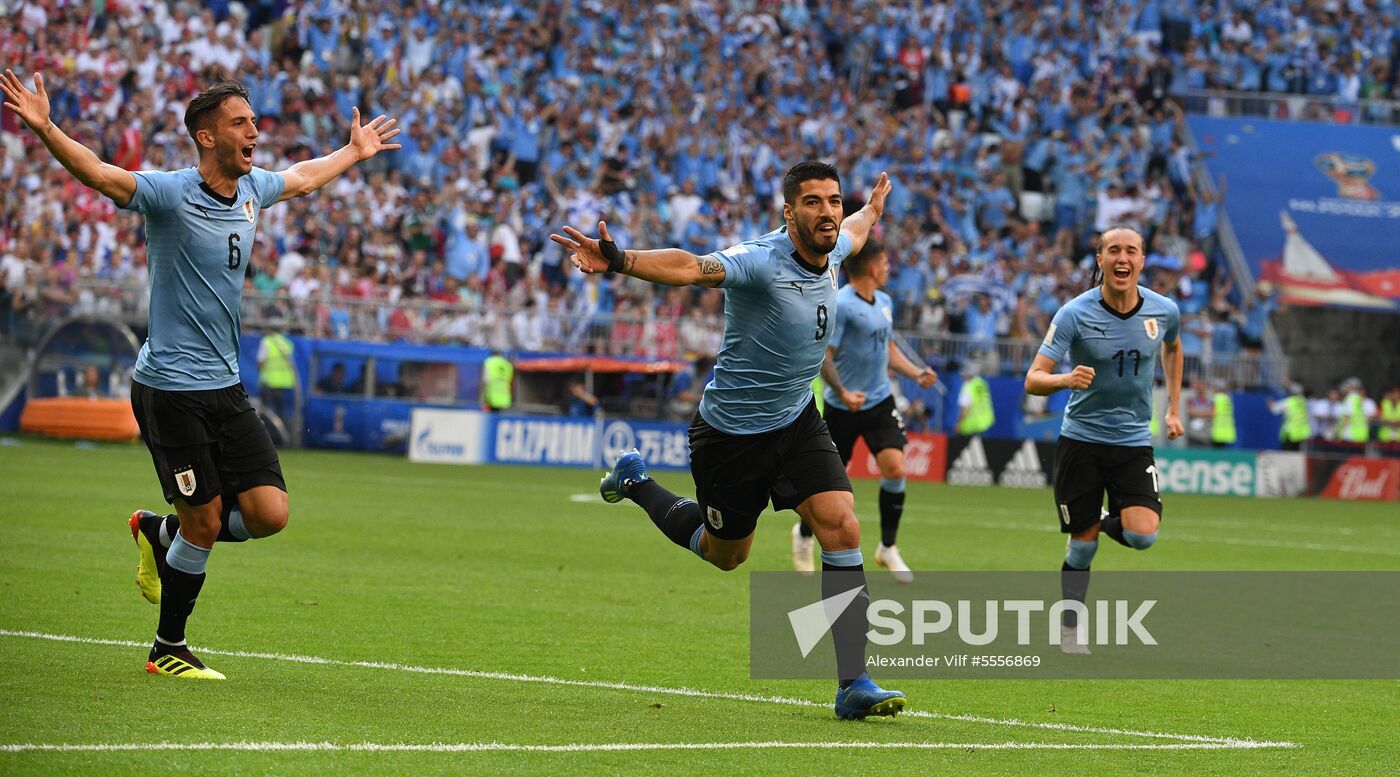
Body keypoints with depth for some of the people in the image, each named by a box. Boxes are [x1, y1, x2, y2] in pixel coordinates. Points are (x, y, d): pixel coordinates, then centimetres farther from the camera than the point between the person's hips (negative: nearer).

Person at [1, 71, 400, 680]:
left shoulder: (253, 189, 8)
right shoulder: (172, 194, -14)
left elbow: (302, 177, 31)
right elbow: (97, 173, -28)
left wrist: (356, 151, 44)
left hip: (225, 388, 7)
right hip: (170, 389, -7)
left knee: (269, 513, -3)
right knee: (205, 524, -4)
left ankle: (161, 533, 24)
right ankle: (168, 650, 15)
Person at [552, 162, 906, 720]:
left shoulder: (831, 251, -3)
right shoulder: (761, 260, -27)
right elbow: (692, 267, -47)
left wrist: (873, 207, 44)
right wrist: (619, 261, -65)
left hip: (796, 420, 5)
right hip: (731, 431, -5)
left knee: (842, 529, -14)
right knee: (725, 553, 15)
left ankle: (853, 685, -12)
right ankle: (636, 484, 43)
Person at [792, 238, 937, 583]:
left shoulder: (884, 302, 9)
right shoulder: (840, 305, -17)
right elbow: (823, 357, -18)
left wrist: (917, 373, 9)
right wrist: (843, 393, -32)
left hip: (879, 400, 6)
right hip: (842, 407, -6)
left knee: (895, 468, -12)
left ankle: (888, 547, 1)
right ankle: (804, 535, 34)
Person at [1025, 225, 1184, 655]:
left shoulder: (1163, 310, -5)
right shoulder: (1075, 314, -14)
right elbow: (1033, 379, -17)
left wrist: (1174, 407, 19)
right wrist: (1066, 379, -39)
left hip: (1134, 441, 2)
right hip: (1081, 438, -2)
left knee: (1143, 535, -15)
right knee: (1082, 546, 0)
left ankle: (1107, 521, 19)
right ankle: (1070, 629, 20)